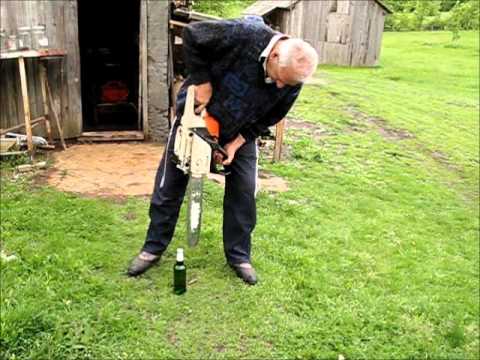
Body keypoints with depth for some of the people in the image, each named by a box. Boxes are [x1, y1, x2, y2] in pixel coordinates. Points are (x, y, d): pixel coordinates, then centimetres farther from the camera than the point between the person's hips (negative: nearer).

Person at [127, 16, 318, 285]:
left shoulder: (291, 81, -21)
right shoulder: (243, 35, -35)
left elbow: (268, 119, -7)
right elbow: (191, 35, -22)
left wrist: (236, 143, -17)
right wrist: (202, 81, -25)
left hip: (241, 133, 3)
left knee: (244, 192, -1)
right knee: (169, 185, 4)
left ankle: (239, 255, 18)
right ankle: (153, 248, 21)